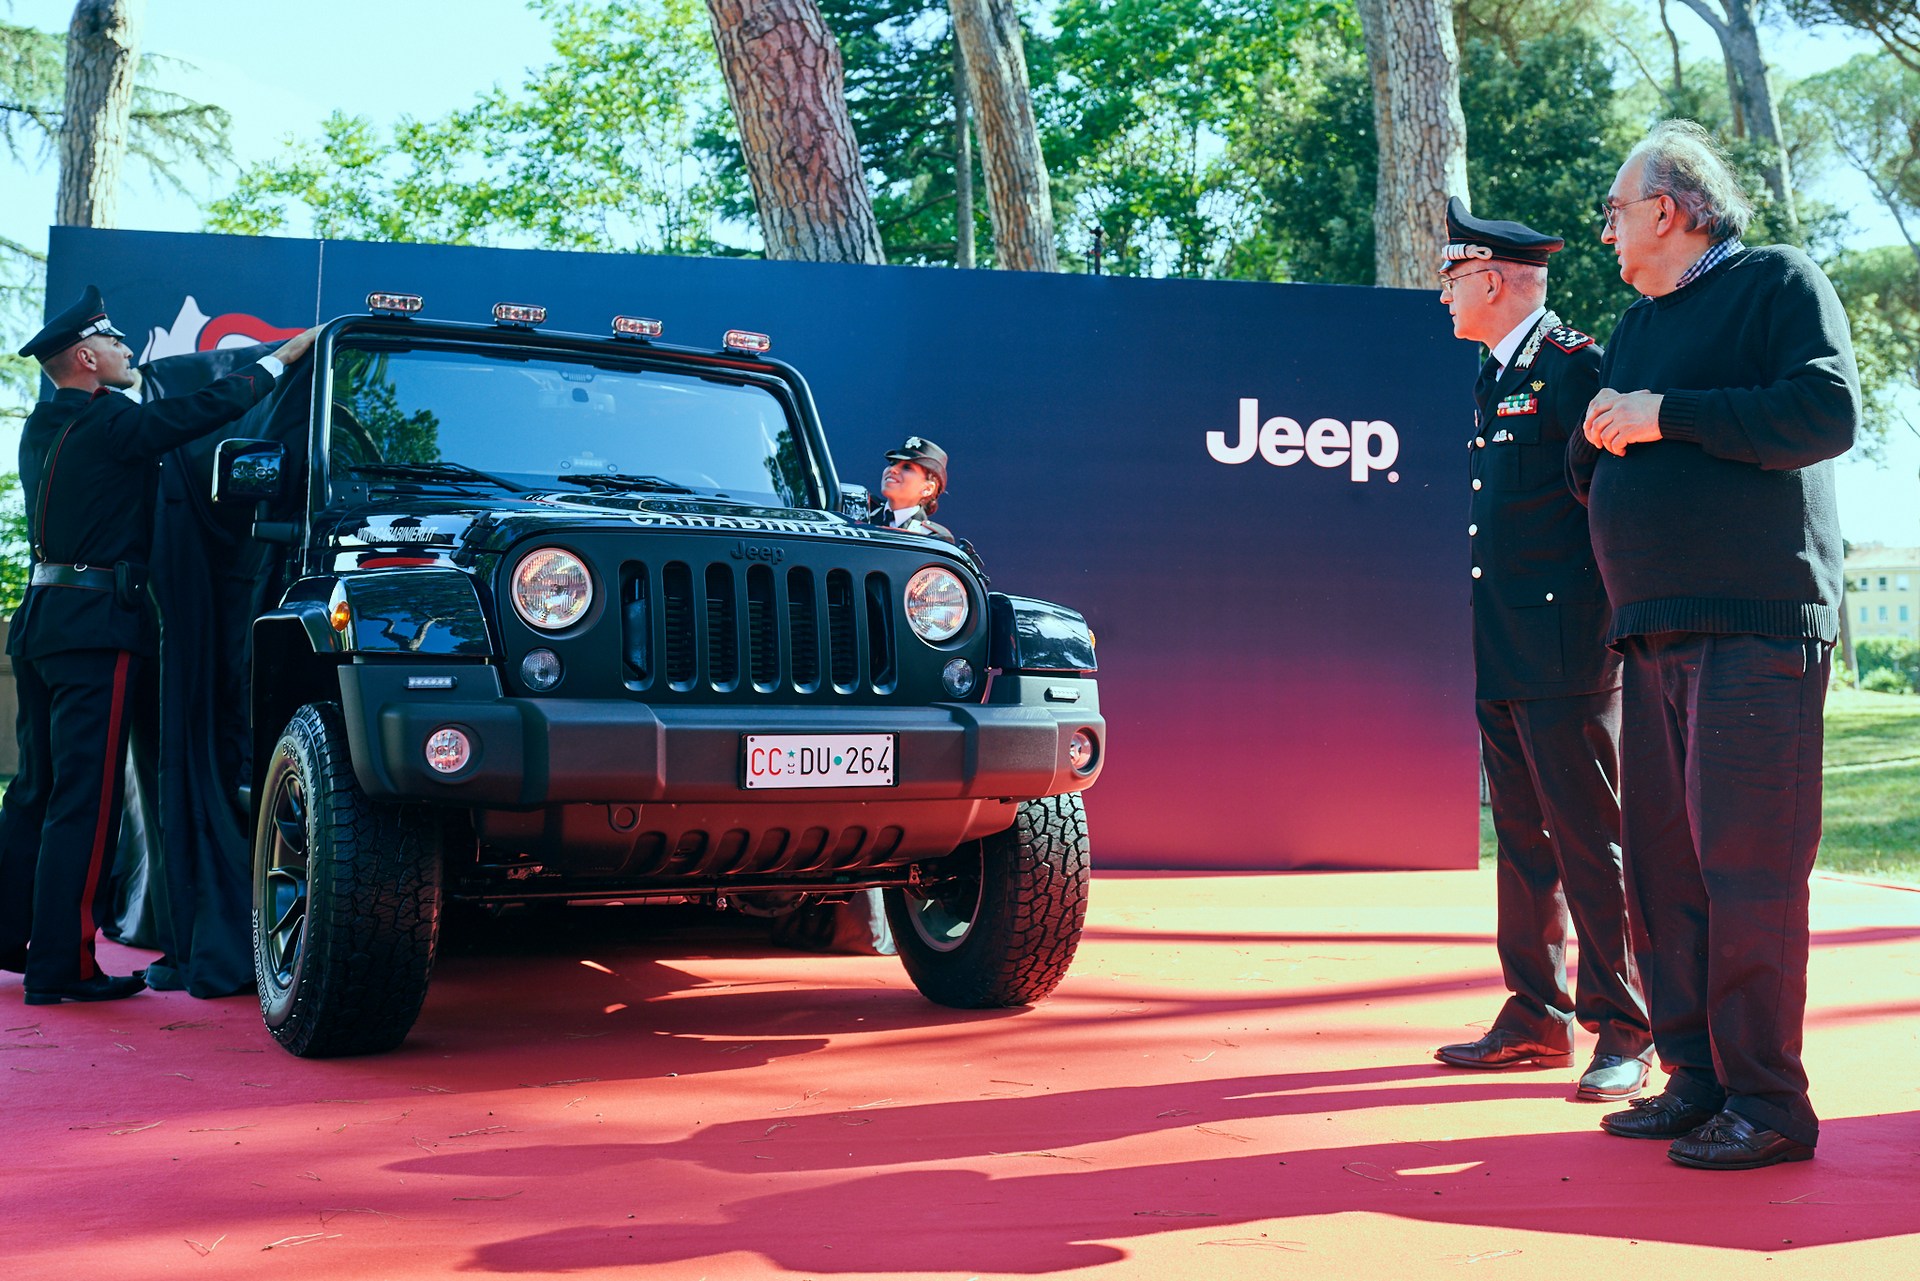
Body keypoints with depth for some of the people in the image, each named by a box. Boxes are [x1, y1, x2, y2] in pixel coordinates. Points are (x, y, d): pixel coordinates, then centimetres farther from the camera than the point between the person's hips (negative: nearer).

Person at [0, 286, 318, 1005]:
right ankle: (60, 965, -4)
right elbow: (208, 409, -12)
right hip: (96, 628, -9)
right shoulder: (109, 425, -13)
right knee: (85, 800, -6)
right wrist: (285, 356, -3)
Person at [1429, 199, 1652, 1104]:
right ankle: (1536, 1019, 20)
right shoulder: (1495, 381, 19)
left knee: (1591, 844, -4)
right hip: (1501, 656, 9)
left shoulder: (1576, 365, -8)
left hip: (1566, 654, -9)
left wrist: (1607, 622, -14)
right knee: (1523, 840, 12)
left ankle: (1623, 1034, 4)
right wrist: (1482, 644, 17)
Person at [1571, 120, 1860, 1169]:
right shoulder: (1639, 326, 23)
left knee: (1745, 862, -9)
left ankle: (1767, 1102, -2)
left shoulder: (1777, 281, 2)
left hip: (1757, 627, -8)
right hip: (1657, 635, 8)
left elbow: (1828, 412, -14)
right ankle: (1697, 1080, 15)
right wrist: (1598, 442, 1)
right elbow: (1595, 479, 24)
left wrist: (1668, 416, -13)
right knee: (1661, 862, 6)